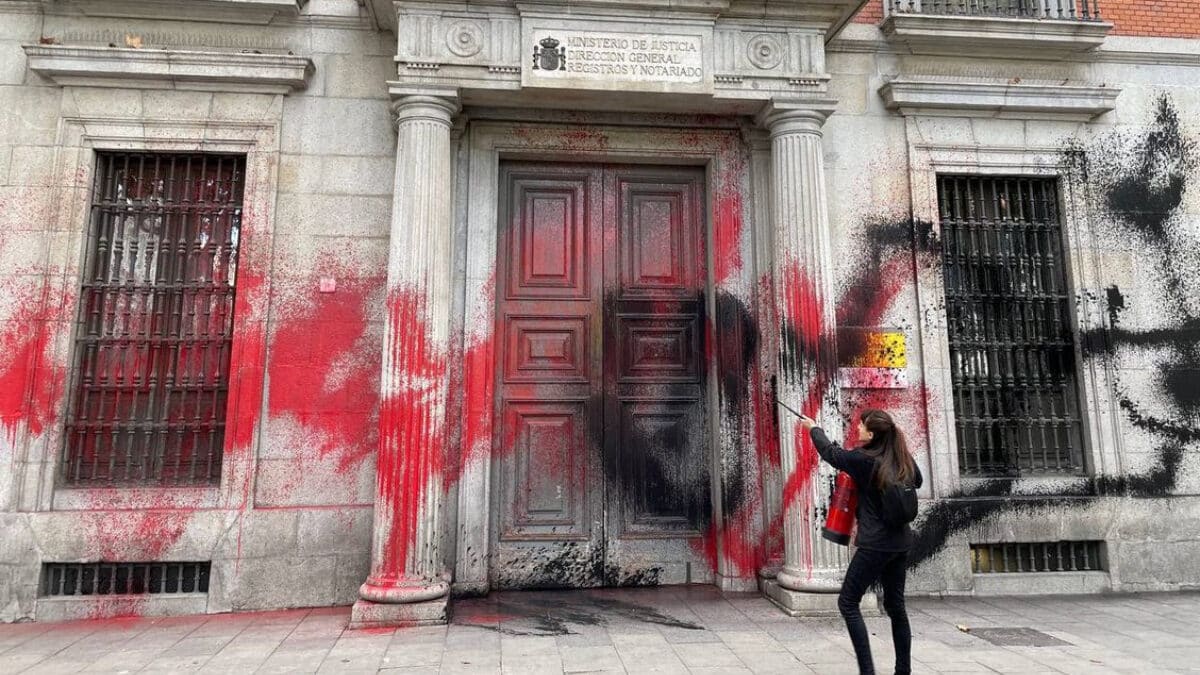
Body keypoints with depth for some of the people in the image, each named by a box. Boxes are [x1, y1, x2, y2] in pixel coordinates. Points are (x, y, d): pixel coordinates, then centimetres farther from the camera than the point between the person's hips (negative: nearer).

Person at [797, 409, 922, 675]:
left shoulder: (863, 459, -16)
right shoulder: (904, 459, 1)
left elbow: (830, 452, 2)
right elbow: (917, 481, 24)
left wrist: (813, 428, 18)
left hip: (875, 544, -7)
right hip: (901, 542, 7)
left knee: (848, 603, 1)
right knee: (895, 605, 17)